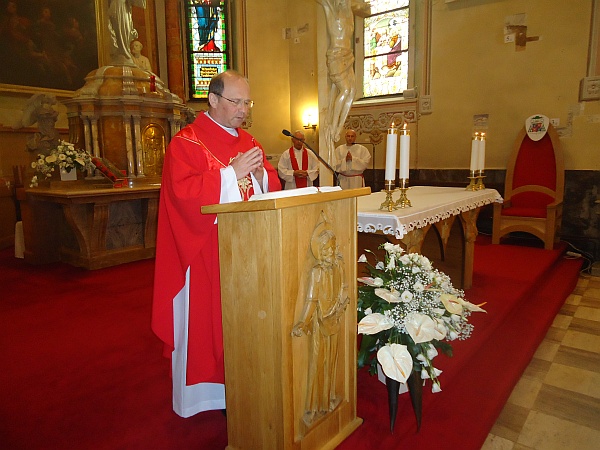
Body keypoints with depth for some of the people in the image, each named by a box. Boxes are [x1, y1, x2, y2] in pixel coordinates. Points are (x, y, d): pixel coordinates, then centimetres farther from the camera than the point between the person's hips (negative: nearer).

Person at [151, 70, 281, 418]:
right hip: (205, 255, -6)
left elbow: (271, 186, 14)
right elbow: (184, 194, -20)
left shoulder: (248, 142, 14)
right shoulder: (186, 143, -7)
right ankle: (207, 390, 22)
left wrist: (260, 174, -9)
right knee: (206, 320, 3)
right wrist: (232, 173, -21)